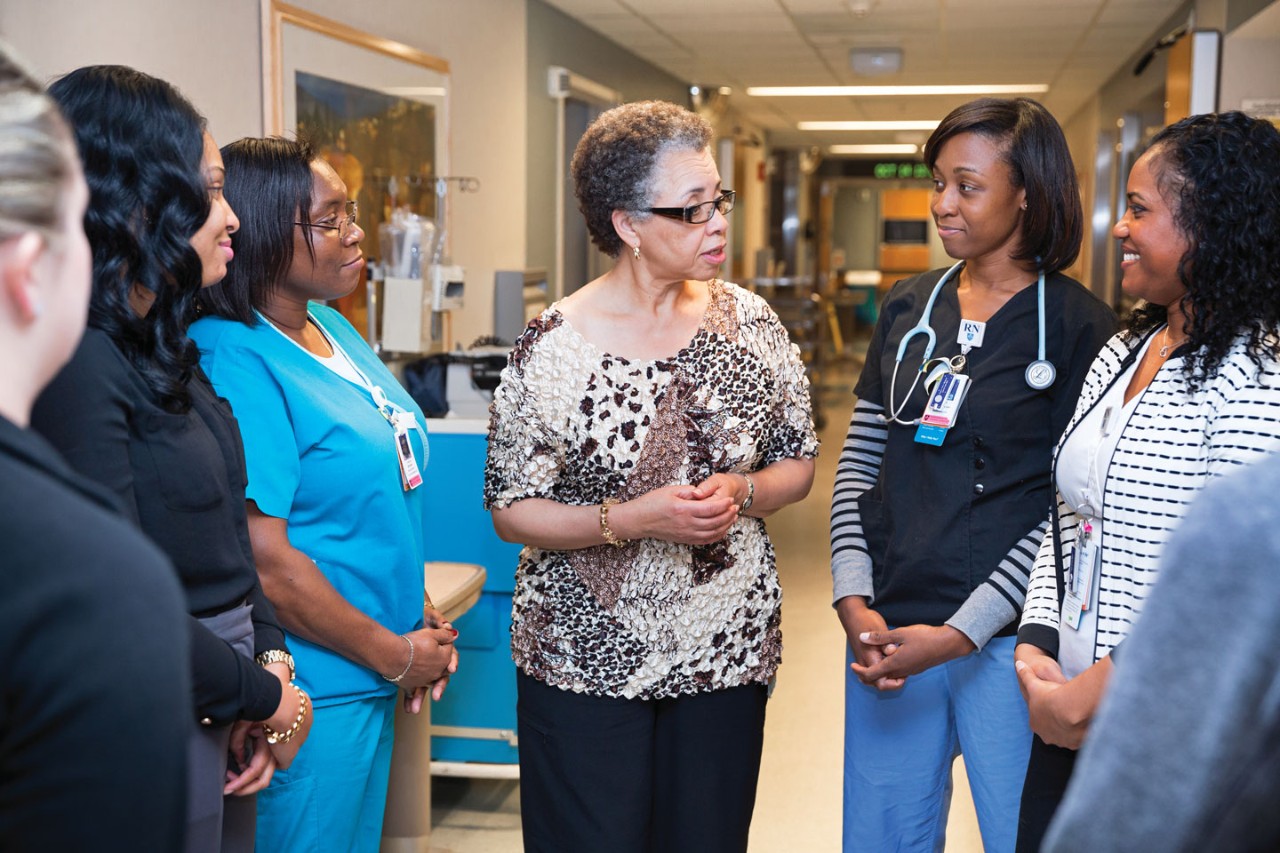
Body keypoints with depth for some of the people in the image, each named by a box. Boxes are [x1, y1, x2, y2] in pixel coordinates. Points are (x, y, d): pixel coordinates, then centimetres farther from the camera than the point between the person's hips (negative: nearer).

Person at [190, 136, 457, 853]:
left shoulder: (334, 329, 7)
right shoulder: (234, 363, -20)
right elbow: (264, 560, -23)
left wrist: (422, 615, 8)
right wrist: (395, 655, -13)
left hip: (371, 681, 9)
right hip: (312, 695, -9)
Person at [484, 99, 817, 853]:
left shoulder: (748, 320, -1)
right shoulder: (555, 346, -11)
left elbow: (800, 464, 8)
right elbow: (511, 510, -8)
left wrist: (739, 493, -13)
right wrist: (633, 518, -21)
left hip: (727, 649, 3)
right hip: (587, 659, -3)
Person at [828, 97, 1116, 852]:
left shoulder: (1077, 325, -6)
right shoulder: (909, 308, 8)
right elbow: (859, 462, 9)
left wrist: (960, 633, -15)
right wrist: (854, 602, -3)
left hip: (1006, 640, -4)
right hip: (887, 629, 5)